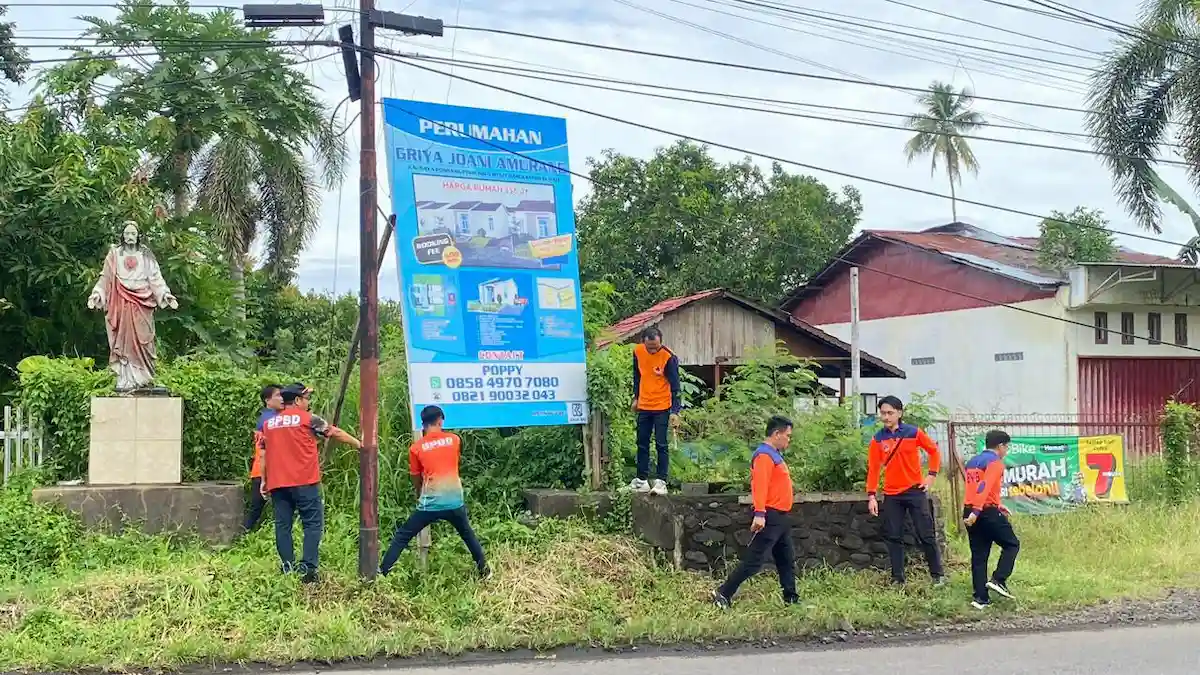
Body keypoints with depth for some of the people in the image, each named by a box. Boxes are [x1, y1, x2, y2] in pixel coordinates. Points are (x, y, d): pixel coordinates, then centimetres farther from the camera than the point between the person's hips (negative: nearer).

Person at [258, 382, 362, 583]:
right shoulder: (308, 419, -1)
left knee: (283, 526, 7)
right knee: (313, 524, -2)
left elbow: (263, 453, 14)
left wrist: (264, 481, 20)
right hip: (304, 482, -5)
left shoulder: (268, 423, 13)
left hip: (277, 483, 5)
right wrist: (358, 443, 19)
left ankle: (288, 570, 5)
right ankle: (307, 569, -12)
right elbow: (335, 433, 7)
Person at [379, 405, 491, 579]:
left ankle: (382, 572, 5)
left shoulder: (416, 447, 0)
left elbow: (416, 479, 10)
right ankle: (484, 570, 28)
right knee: (468, 535, 24)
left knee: (402, 537, 8)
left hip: (430, 504, -2)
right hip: (455, 502, 2)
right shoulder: (455, 439, 4)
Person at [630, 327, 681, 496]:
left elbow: (675, 386, -15)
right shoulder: (638, 351, -3)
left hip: (662, 407, -6)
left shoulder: (668, 357, -18)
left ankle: (661, 482, -1)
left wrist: (675, 411, -20)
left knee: (661, 445, -4)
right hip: (644, 406, 6)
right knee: (642, 444, 10)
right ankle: (642, 480, 19)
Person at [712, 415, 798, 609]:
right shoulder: (764, 455, -15)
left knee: (787, 560, 14)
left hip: (781, 518, 11)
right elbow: (759, 485, -25)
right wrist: (759, 514, -32)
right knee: (753, 560, -9)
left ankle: (791, 598, 22)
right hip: (769, 518, -10)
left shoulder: (775, 455, 17)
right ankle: (723, 594, -6)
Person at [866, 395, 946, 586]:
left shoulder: (913, 433, -4)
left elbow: (934, 451, 8)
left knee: (926, 535, 2)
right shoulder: (878, 439, -1)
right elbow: (873, 468, -1)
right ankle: (897, 578, 13)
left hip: (915, 491, -2)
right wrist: (871, 496, -5)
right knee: (893, 537, 4)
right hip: (891, 495, 2)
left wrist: (931, 475, -1)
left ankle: (938, 574, 14)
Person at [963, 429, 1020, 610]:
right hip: (987, 512, -7)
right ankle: (998, 580, -3)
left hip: (971, 513, 7)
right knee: (1012, 544, 11)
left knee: (979, 555, 9)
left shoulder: (972, 462, 19)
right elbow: (985, 487, -20)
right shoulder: (995, 462, -7)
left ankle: (980, 598, 6)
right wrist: (976, 512, -28)